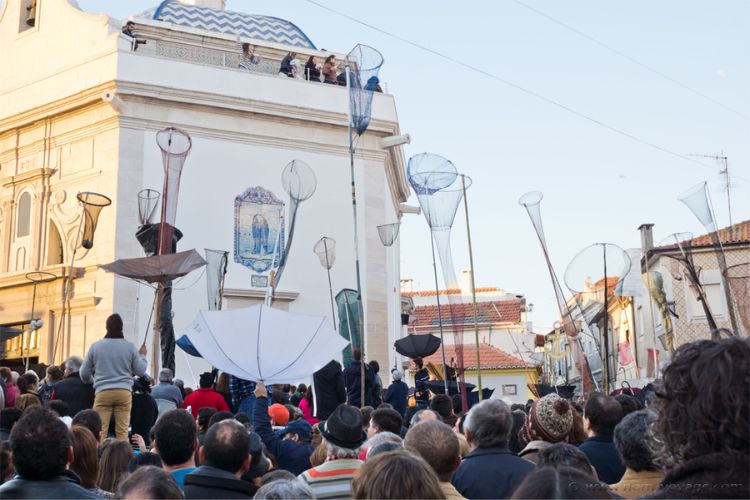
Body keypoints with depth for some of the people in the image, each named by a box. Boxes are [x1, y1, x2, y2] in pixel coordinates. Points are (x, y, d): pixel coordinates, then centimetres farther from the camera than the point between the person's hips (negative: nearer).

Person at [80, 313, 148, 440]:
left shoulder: (95, 346, 6)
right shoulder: (130, 347, 4)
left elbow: (84, 374, 13)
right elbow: (140, 371, 8)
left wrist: (92, 382, 35)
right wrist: (142, 355, 25)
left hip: (102, 392, 0)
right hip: (124, 392, 0)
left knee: (100, 430, -1)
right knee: (122, 431, 1)